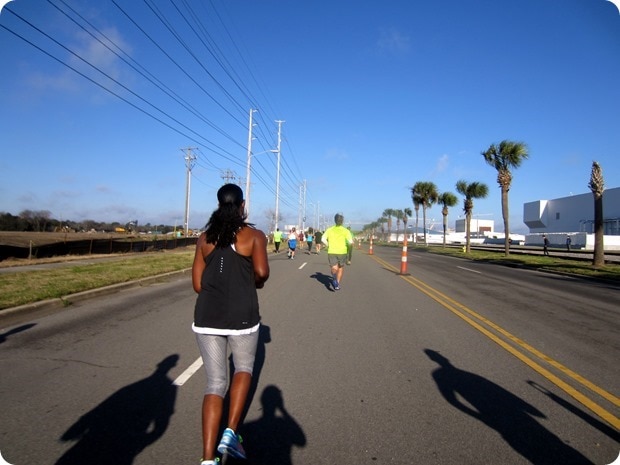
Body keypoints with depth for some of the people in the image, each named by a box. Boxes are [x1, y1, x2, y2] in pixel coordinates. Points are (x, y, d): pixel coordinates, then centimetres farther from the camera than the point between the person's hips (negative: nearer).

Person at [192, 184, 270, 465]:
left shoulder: (205, 238, 9)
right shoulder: (254, 235, -2)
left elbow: (198, 284, 7)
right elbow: (261, 272, -16)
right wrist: (256, 282, 6)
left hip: (207, 317, 3)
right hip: (241, 317, -2)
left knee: (215, 383, 13)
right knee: (243, 368, 25)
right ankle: (231, 433, 14)